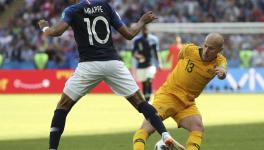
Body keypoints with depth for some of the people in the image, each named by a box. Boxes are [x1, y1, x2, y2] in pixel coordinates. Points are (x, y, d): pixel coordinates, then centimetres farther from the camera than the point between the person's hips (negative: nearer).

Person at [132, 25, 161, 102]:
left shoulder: (153, 39, 0)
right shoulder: (137, 40, -1)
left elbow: (156, 52, 6)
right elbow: (134, 52, -1)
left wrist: (159, 64, 3)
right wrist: (136, 55, -24)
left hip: (150, 64, -2)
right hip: (141, 65, 2)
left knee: (149, 81, -19)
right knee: (144, 83, 7)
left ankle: (148, 100, -17)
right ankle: (145, 100, 20)